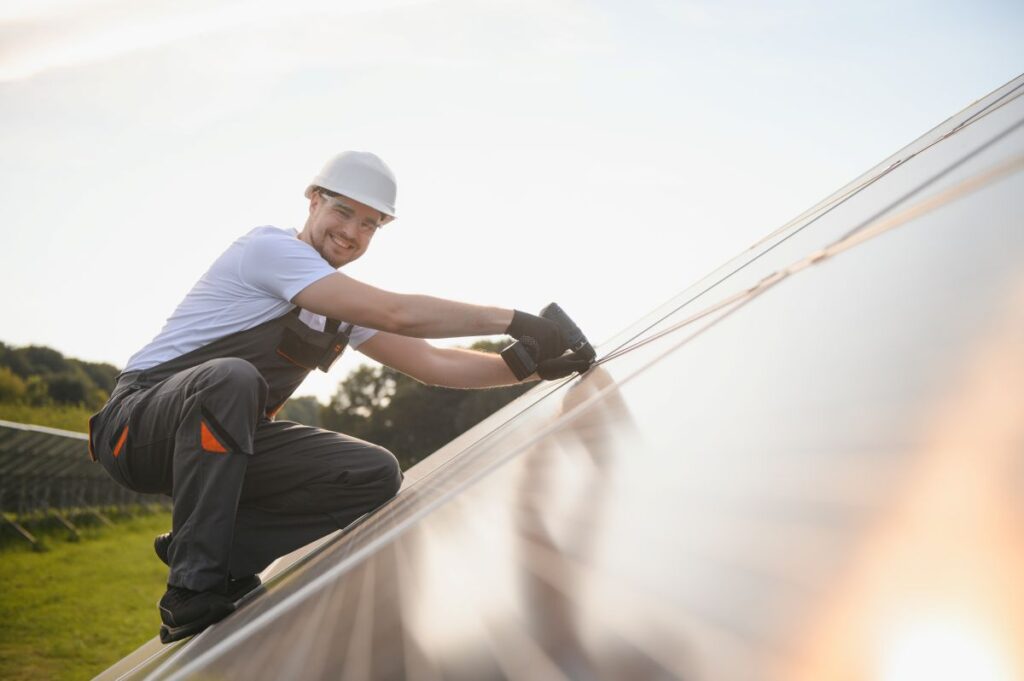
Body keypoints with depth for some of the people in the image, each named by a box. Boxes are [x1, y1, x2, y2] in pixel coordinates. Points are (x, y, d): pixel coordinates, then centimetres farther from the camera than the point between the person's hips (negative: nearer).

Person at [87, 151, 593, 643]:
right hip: (139, 420, -7)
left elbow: (432, 363, 6)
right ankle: (192, 591, -30)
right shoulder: (271, 248, -17)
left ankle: (214, 551, -6)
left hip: (221, 434, 7)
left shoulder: (346, 305, 9)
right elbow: (398, 314, -26)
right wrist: (511, 320, -22)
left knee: (376, 475, -9)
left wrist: (535, 366, -4)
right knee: (231, 379, -42)